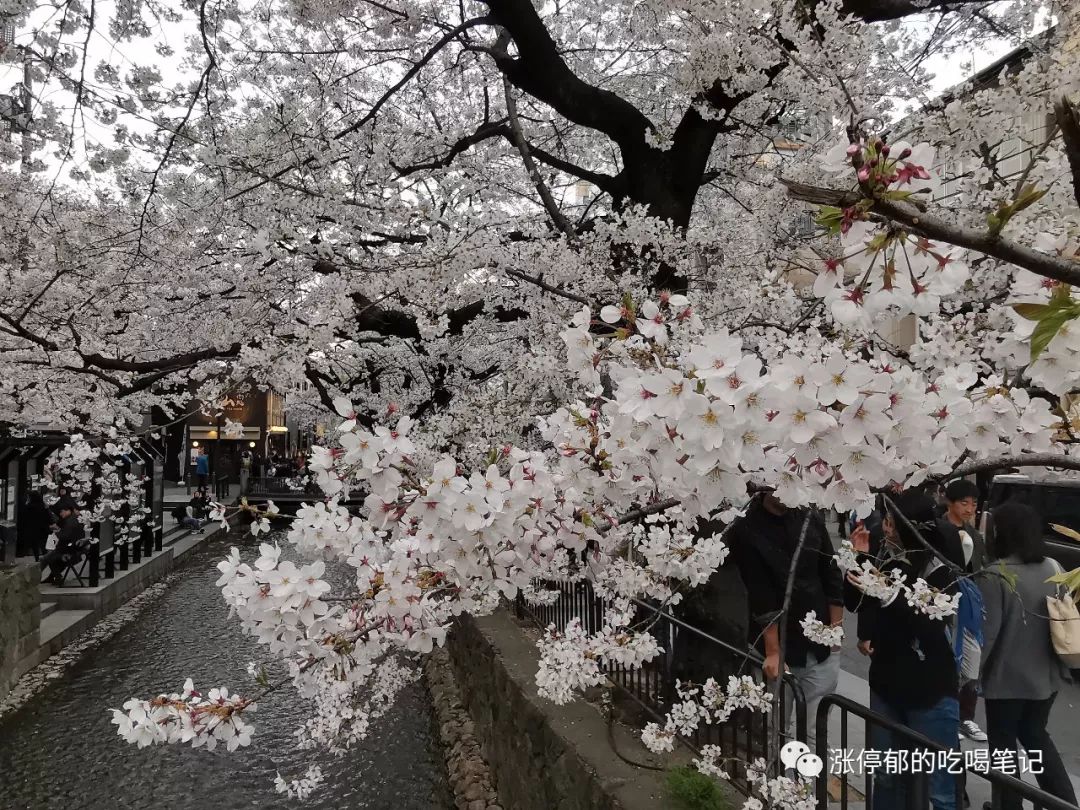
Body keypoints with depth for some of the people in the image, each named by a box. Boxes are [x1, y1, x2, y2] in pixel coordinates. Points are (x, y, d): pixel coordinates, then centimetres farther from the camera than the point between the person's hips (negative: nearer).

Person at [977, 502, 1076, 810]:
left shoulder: (995, 576, -22)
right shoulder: (1053, 568, 0)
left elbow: (987, 632, -22)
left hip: (1008, 677, -6)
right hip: (1046, 674, 7)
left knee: (1003, 742, 12)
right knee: (1035, 735, 25)